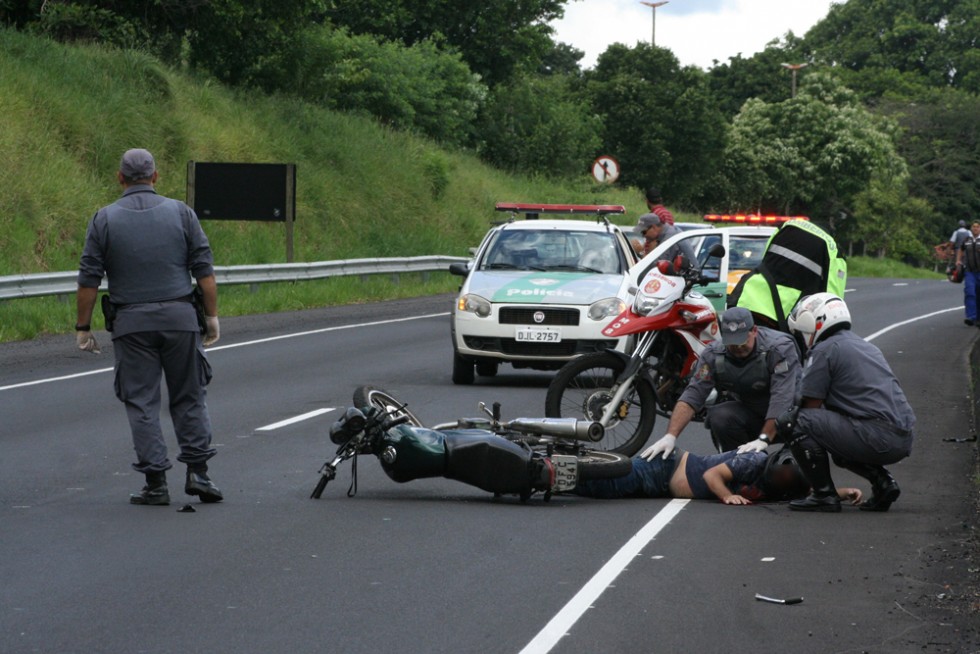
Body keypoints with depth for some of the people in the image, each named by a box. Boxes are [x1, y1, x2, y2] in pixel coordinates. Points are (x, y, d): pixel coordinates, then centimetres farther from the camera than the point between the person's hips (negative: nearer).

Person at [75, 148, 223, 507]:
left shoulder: (104, 219, 0)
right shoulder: (180, 212, 2)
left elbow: (89, 279, -1)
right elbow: (204, 269, 1)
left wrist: (83, 326, 6)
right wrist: (212, 315, 8)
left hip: (131, 321, -1)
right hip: (179, 316, 1)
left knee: (141, 402, 3)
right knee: (188, 397, 10)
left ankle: (156, 482, 1)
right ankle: (197, 472, 4)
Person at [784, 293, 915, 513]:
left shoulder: (824, 350, 0)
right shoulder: (866, 346, 26)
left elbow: (811, 406, 2)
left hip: (876, 437, -9)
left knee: (799, 423, -5)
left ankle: (824, 495, -4)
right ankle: (883, 482, 13)